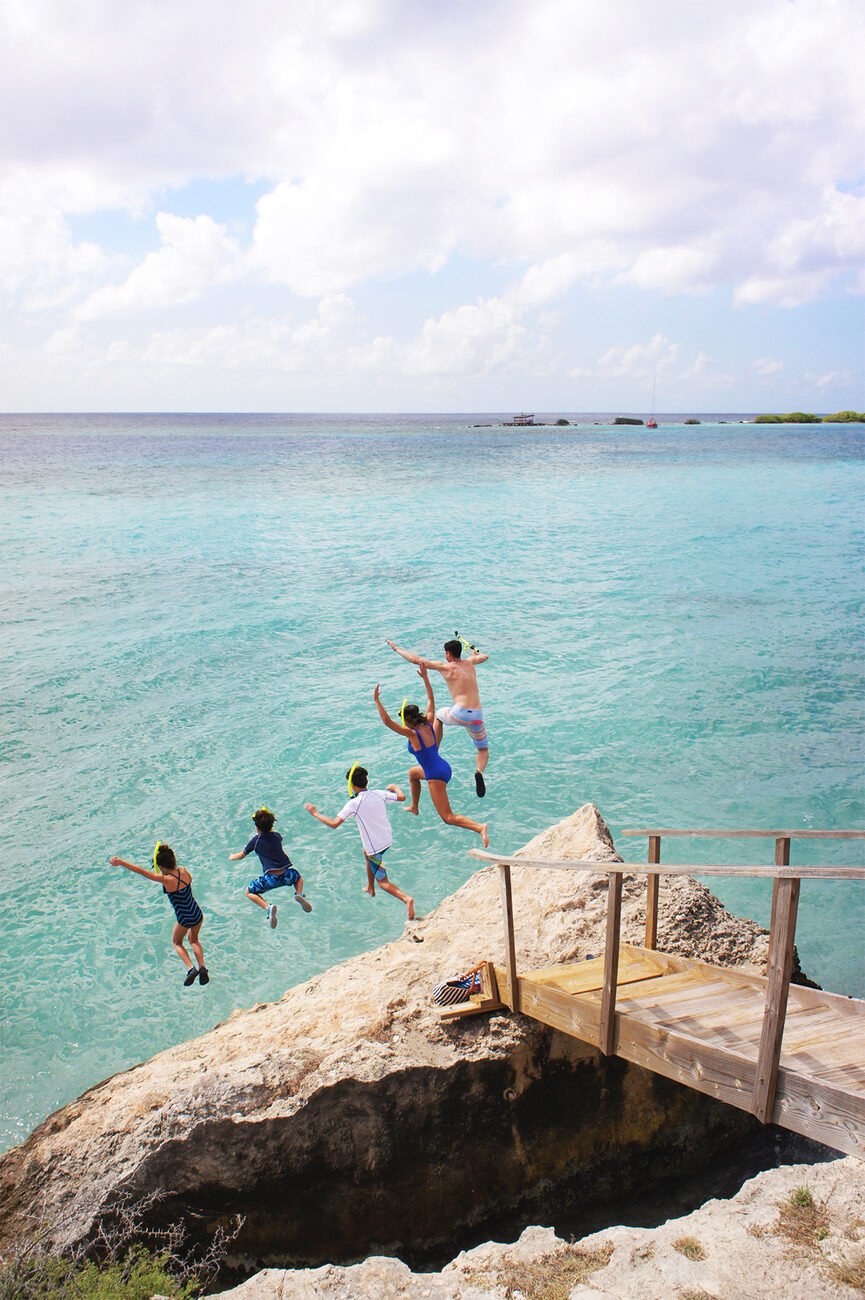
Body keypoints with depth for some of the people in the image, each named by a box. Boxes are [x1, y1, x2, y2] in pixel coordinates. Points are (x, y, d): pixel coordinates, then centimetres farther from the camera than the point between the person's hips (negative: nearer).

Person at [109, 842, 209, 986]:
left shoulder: (166, 880, -23)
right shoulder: (183, 871, -8)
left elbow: (141, 871, -23)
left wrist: (121, 862, -19)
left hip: (184, 919, -5)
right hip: (198, 914, 5)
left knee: (177, 942, 26)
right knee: (194, 939, 32)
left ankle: (191, 968, 8)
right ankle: (202, 968, 19)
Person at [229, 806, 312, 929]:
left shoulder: (256, 840, 1)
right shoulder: (277, 835, 10)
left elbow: (241, 855, 14)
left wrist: (231, 857, 34)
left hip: (270, 878, -3)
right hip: (286, 875, 3)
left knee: (249, 892, 16)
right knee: (299, 877, 35)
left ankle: (268, 908, -12)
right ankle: (299, 894, -1)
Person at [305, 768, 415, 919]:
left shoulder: (354, 804, -22)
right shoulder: (380, 794, -8)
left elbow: (334, 824, -26)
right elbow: (402, 797, 2)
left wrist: (315, 813, -12)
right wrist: (394, 787, 23)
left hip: (375, 846, -7)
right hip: (388, 839, 7)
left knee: (382, 881, 7)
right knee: (367, 852, 37)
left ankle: (406, 899, -17)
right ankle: (370, 888, 48)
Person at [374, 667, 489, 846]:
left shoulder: (412, 734, -18)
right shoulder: (429, 724, 1)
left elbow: (388, 722, -22)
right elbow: (431, 700, 11)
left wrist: (377, 701, -18)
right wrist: (425, 677, 13)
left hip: (436, 776, -9)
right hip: (444, 767, 9)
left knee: (448, 818, -7)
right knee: (412, 773, 36)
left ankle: (479, 827, -26)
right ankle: (414, 807, 51)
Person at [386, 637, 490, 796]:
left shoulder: (446, 667, 3)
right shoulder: (469, 662, 16)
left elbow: (415, 659, 2)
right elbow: (485, 656, 39)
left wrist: (396, 648, 14)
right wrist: (475, 653, 61)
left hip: (460, 713, -3)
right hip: (477, 715, 3)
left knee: (439, 715, 31)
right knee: (483, 750, 21)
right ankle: (479, 772, -12)